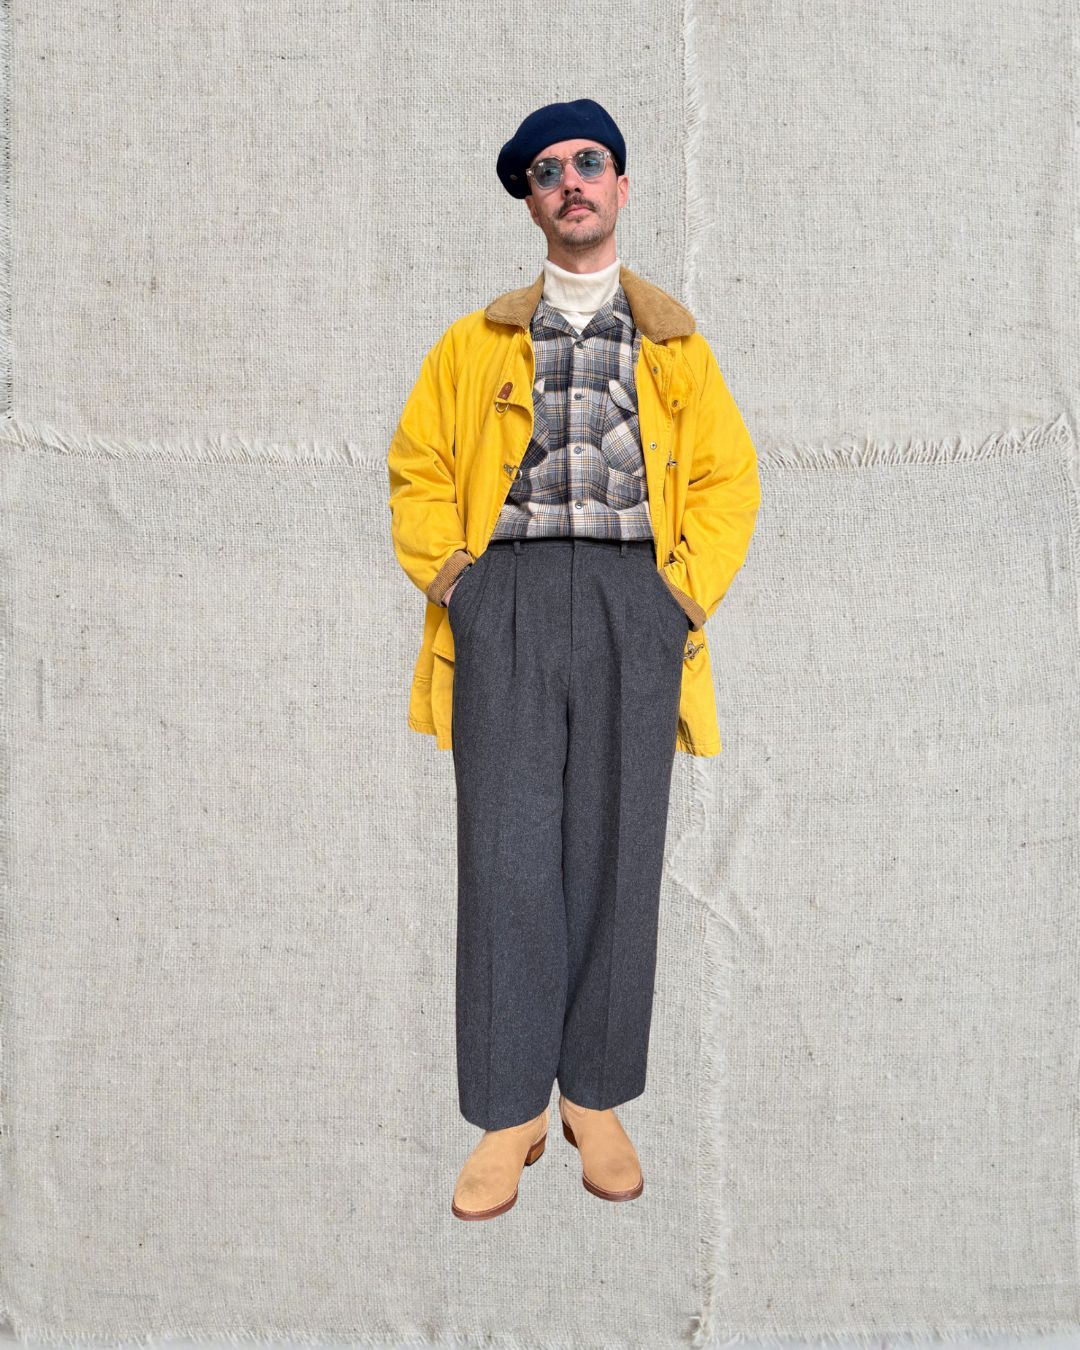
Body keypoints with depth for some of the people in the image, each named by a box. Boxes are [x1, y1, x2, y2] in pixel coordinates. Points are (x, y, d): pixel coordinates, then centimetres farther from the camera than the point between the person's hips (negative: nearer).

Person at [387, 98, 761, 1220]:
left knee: (615, 853, 0)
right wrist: (450, 575, -1)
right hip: (505, 602, 0)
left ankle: (596, 1096, 14)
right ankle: (511, 1111, 5)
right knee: (508, 854, -6)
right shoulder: (475, 342, 20)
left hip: (634, 604, 1)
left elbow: (728, 475, 12)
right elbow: (418, 467, 15)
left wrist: (687, 589, -2)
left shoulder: (675, 343, 20)